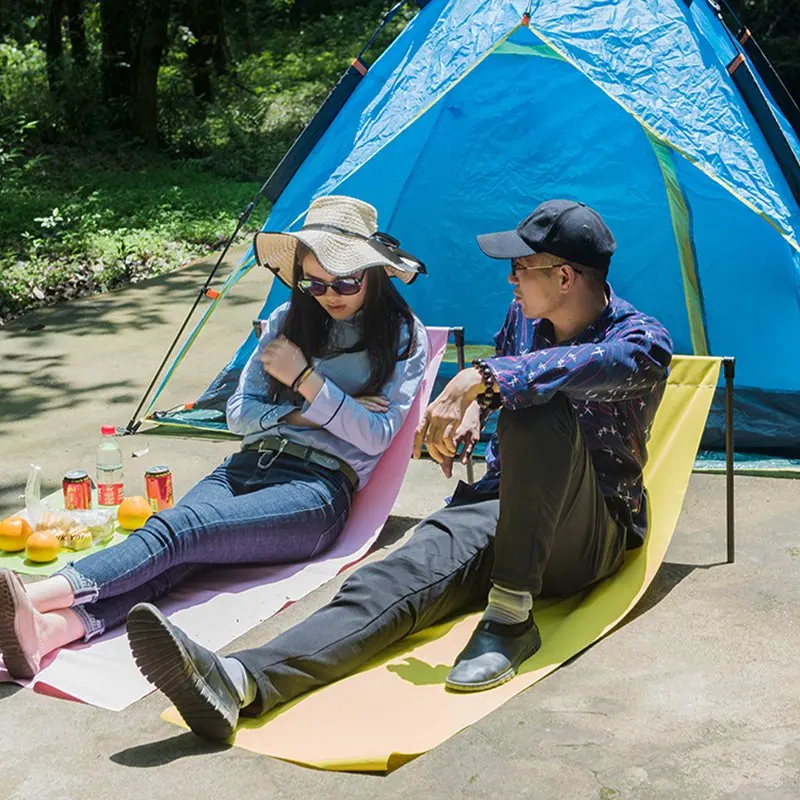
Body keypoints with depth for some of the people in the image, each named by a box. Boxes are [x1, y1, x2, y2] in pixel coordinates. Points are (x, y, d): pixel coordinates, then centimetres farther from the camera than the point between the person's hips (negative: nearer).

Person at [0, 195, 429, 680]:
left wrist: (304, 378, -7)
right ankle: (52, 628, -53)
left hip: (320, 488, -4)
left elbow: (377, 436, -4)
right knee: (179, 548, -30)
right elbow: (240, 413, 14)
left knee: (181, 530, -32)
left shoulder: (404, 336, 6)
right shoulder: (289, 321, 18)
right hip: (249, 467, 4)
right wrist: (307, 411, -2)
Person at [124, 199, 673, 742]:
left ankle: (510, 619, -31)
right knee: (411, 570, -28)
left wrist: (478, 380, -47)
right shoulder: (525, 315, 9)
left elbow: (579, 367, -38)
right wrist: (468, 410, 9)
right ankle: (241, 682, -51)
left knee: (539, 412, -36)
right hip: (505, 505, 5)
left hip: (593, 538, -5)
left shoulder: (642, 341, -13)